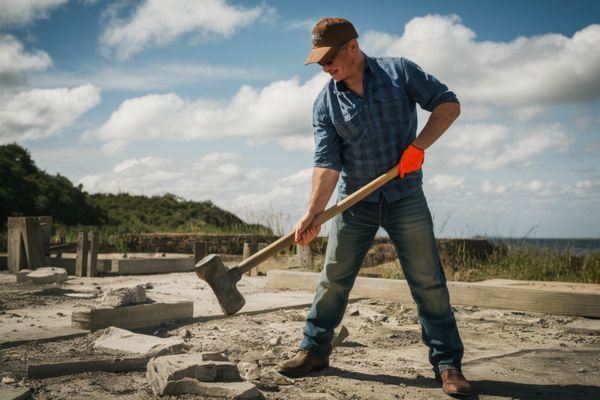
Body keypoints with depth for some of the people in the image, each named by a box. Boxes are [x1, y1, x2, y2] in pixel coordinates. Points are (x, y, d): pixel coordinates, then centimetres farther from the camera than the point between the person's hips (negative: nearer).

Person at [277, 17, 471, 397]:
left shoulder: (399, 71, -5)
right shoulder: (326, 103, -2)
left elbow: (448, 104, -4)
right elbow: (327, 162, -10)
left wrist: (418, 145, -17)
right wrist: (313, 213, -23)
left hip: (405, 197, -2)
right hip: (355, 202, 2)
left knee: (428, 281, -1)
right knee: (333, 279, 6)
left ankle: (447, 363, 8)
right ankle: (315, 349, 21)